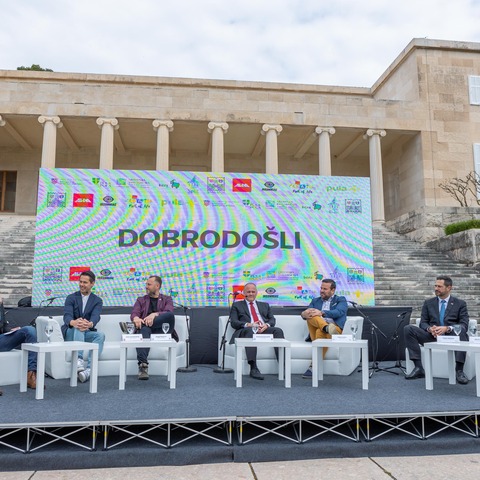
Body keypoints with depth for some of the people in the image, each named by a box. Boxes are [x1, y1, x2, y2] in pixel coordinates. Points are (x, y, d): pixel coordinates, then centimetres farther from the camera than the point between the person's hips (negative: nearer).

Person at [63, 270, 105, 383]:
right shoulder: (71, 298, 5)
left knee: (101, 335, -31)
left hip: (87, 333, 1)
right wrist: (73, 322, -42)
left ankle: (89, 369, -46)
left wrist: (90, 324, -42)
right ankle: (79, 360, -52)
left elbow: (96, 316, -15)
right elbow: (67, 315, -15)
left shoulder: (97, 301, 7)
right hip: (70, 332, -1)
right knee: (78, 327, -35)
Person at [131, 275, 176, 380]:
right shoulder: (141, 300, 26)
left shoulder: (167, 299, 20)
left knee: (170, 316, -33)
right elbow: (134, 313, 7)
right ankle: (143, 365, -52)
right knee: (144, 330, -40)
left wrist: (155, 314, -23)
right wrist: (136, 318, -20)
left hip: (161, 331, 0)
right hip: (146, 328, 1)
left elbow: (169, 312, -2)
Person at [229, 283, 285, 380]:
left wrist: (266, 325, -9)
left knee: (278, 330, -30)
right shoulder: (237, 305, 22)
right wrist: (248, 325, -13)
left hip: (264, 330, 3)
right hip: (247, 331, -3)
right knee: (249, 330, -40)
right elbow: (233, 322, 7)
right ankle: (253, 368, -46)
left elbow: (272, 320, 17)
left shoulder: (265, 305, 31)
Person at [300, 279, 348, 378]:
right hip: (316, 329, 4)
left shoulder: (341, 300, 15)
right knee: (311, 315, -23)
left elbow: (339, 312, -8)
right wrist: (304, 314, -18)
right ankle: (326, 327, -51)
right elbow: (305, 313, 9)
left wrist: (322, 313, -24)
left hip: (335, 328, -3)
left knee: (320, 332, -37)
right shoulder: (315, 301, 26)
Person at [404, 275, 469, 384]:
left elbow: (464, 325, -3)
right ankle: (418, 368, -21)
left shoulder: (460, 304, 9)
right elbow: (423, 322, 10)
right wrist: (430, 329, -16)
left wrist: (447, 328, -23)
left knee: (461, 331, -38)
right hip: (432, 335, 3)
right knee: (408, 329, -22)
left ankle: (459, 370, -29)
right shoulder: (428, 303, 16)